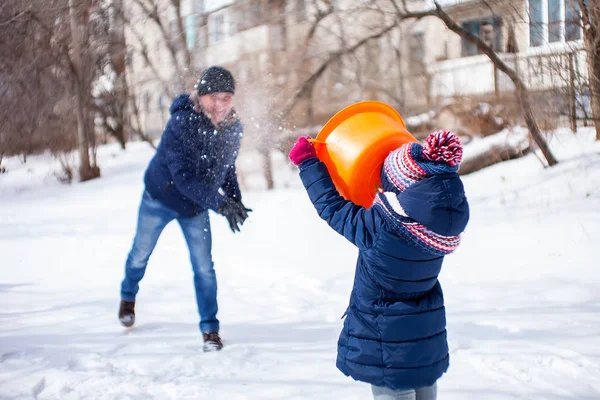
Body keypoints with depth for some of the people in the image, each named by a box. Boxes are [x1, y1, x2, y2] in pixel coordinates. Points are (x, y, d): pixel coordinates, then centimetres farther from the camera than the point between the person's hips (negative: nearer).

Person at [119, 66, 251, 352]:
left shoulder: (233, 129, -14)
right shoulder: (181, 124, -33)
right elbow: (183, 178, -37)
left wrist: (236, 201, -12)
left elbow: (227, 168, 2)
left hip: (196, 208, 3)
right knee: (141, 254, 18)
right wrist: (220, 203, -45)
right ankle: (128, 296, 49)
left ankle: (210, 328, 11)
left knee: (204, 267, -3)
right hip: (160, 199, -3)